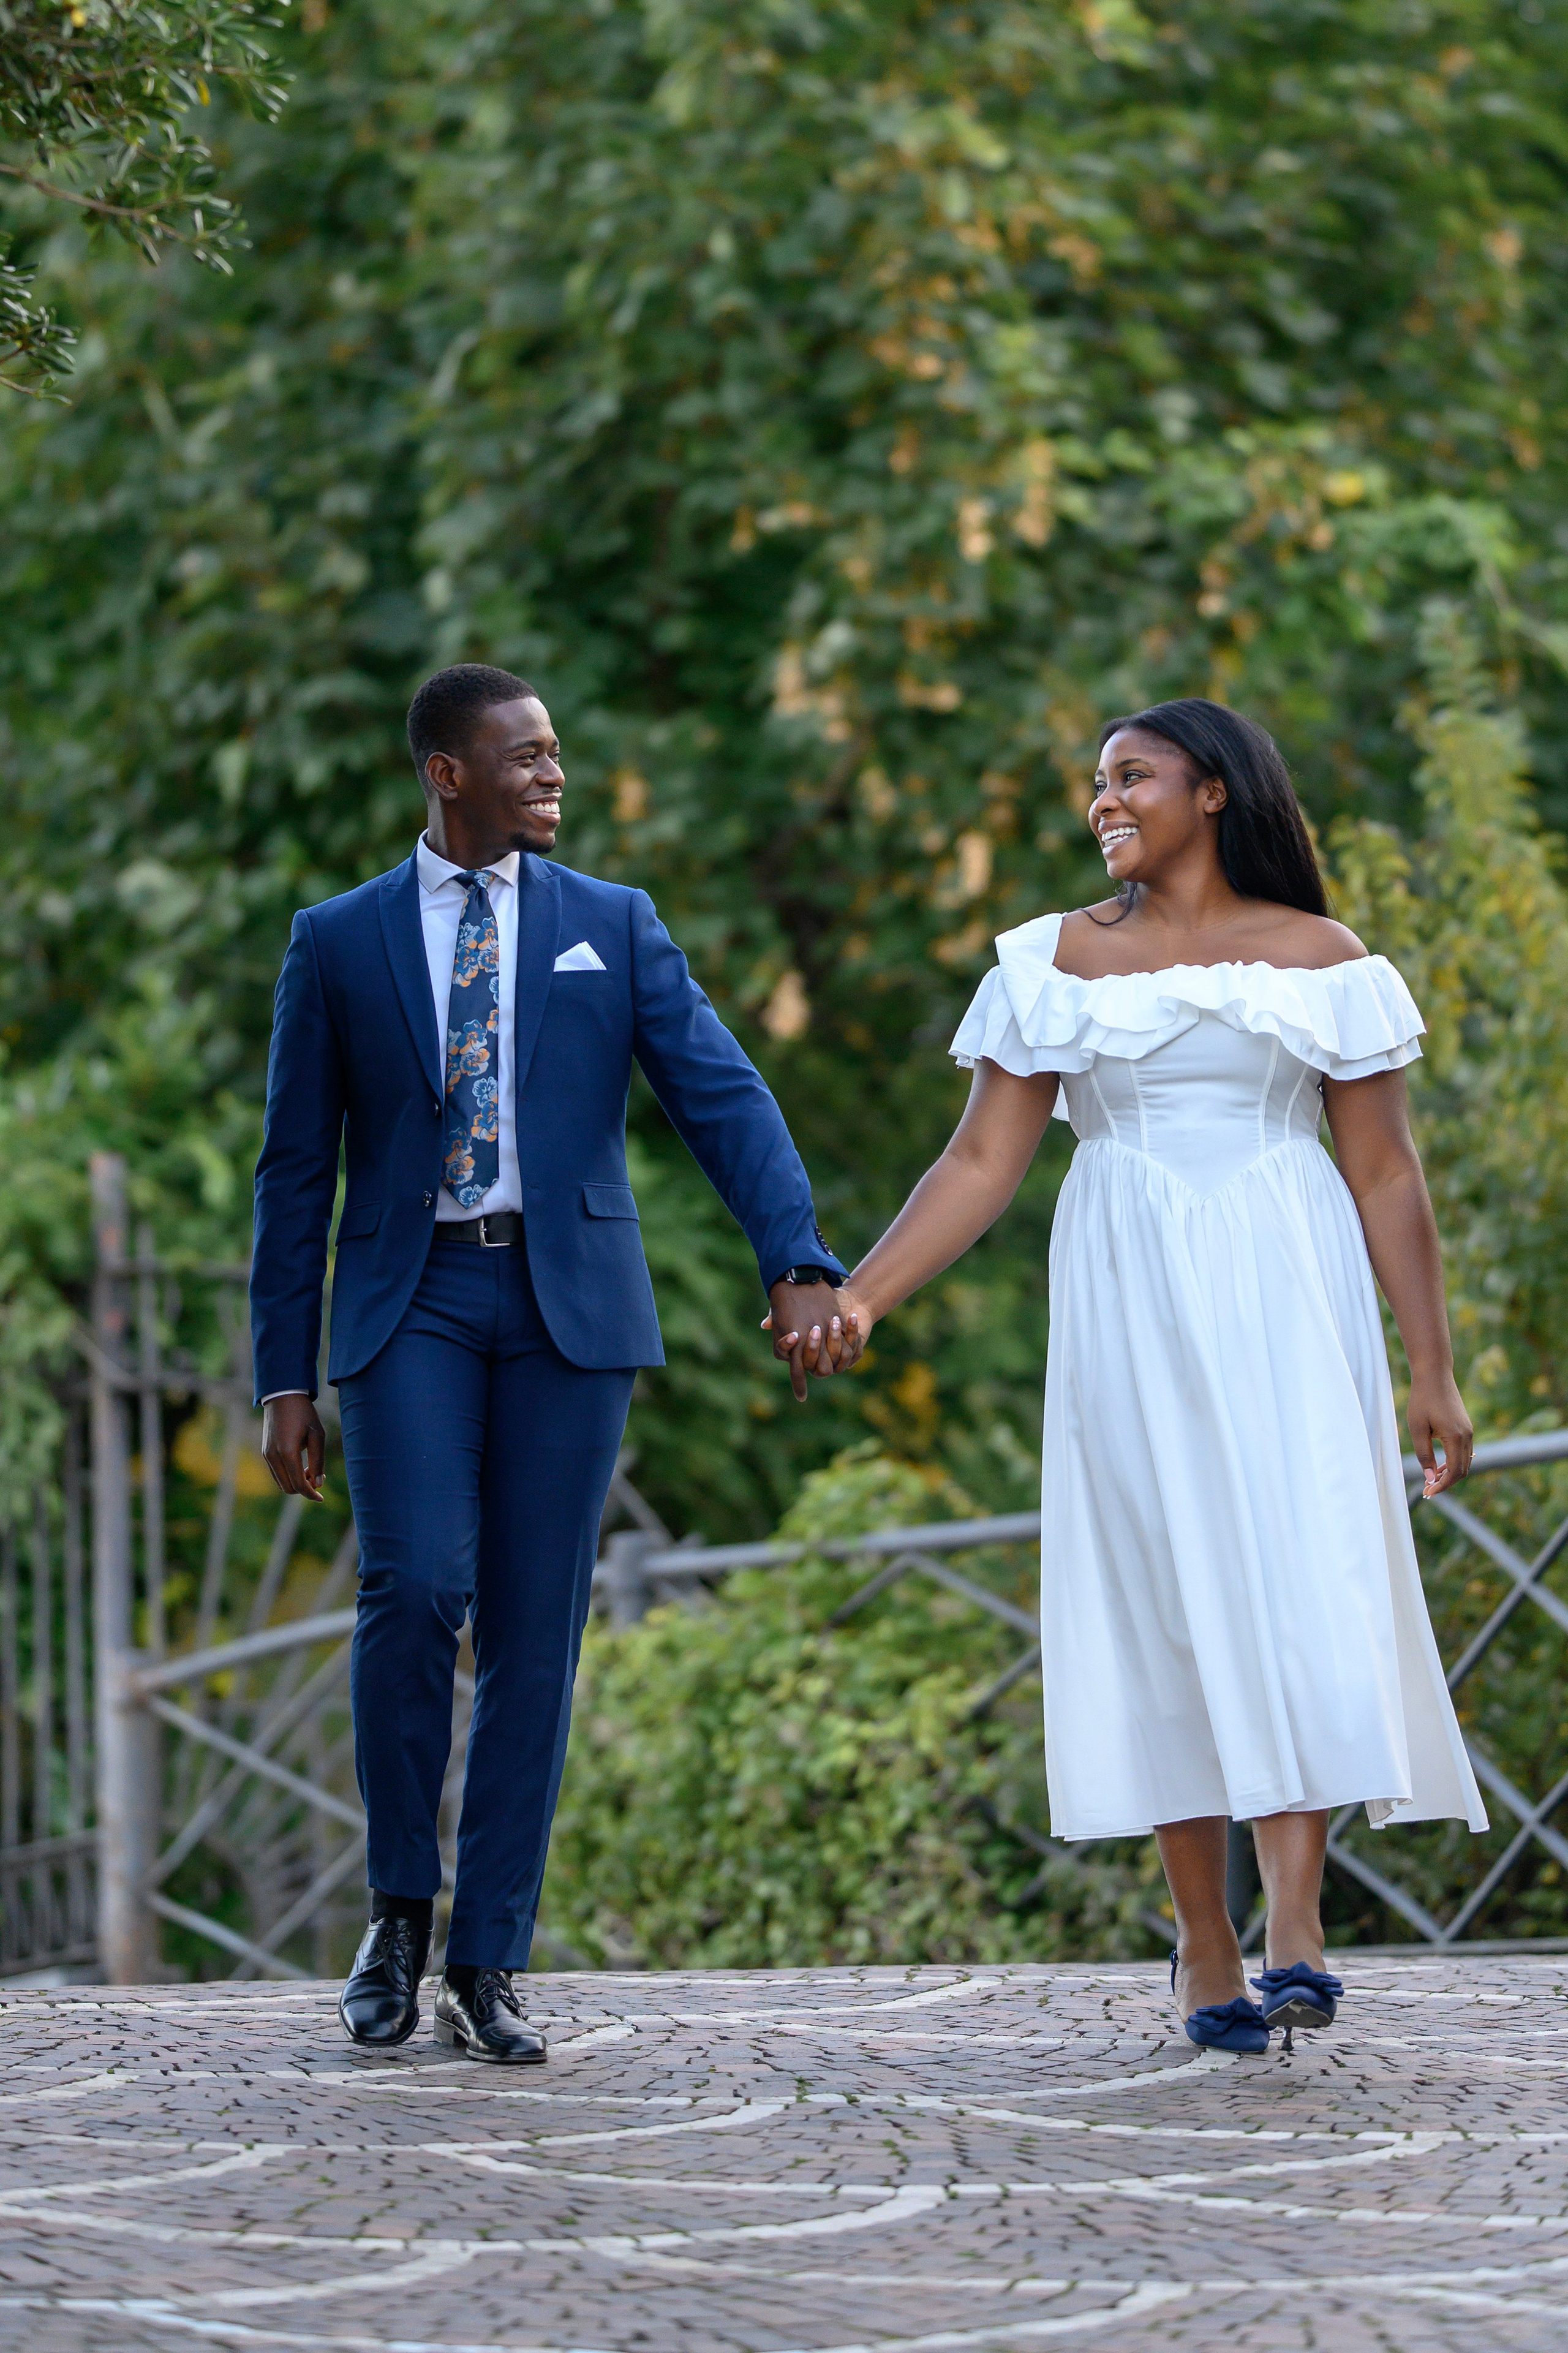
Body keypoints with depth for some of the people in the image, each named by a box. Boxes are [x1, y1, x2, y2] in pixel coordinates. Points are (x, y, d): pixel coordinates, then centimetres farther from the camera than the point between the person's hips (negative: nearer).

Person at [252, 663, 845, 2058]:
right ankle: (400, 1911, 1)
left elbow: (723, 1097, -2)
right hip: (410, 1304, -1)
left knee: (537, 1631, -1)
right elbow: (298, 1172, 8)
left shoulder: (614, 926, 9)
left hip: (567, 1305, 1)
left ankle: (489, 1967, 6)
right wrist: (286, 1380, 2)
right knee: (418, 1587, -19)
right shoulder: (339, 943, 7)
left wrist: (800, 1263, -18)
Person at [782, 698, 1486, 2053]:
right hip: (1127, 1309, 1)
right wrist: (859, 1296, -8)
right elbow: (983, 1163, 5)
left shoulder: (1317, 959, 5)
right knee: (1165, 1593, -1)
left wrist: (1432, 1371, 0)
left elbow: (1386, 1175, 5)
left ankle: (1295, 1926, -21)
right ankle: (1205, 1947, 2)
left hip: (1284, 1301, -1)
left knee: (1302, 1579, -14)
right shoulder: (1060, 961, 9)